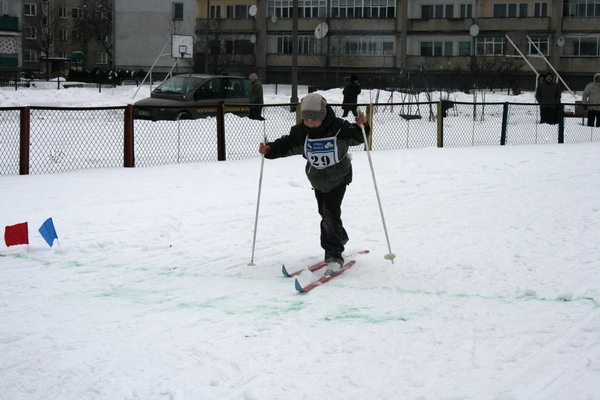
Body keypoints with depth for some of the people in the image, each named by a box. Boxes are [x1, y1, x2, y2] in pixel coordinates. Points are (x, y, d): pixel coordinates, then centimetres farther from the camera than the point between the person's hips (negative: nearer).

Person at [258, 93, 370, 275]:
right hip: (318, 180, 5)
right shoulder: (300, 131, -13)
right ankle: (340, 238, 46)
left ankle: (334, 256, -16)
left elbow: (356, 137, -18)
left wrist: (362, 126, -39)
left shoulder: (338, 128, -24)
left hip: (338, 178, -5)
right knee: (325, 213, 18)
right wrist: (269, 149, -20)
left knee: (330, 212, -17)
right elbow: (286, 145, -4)